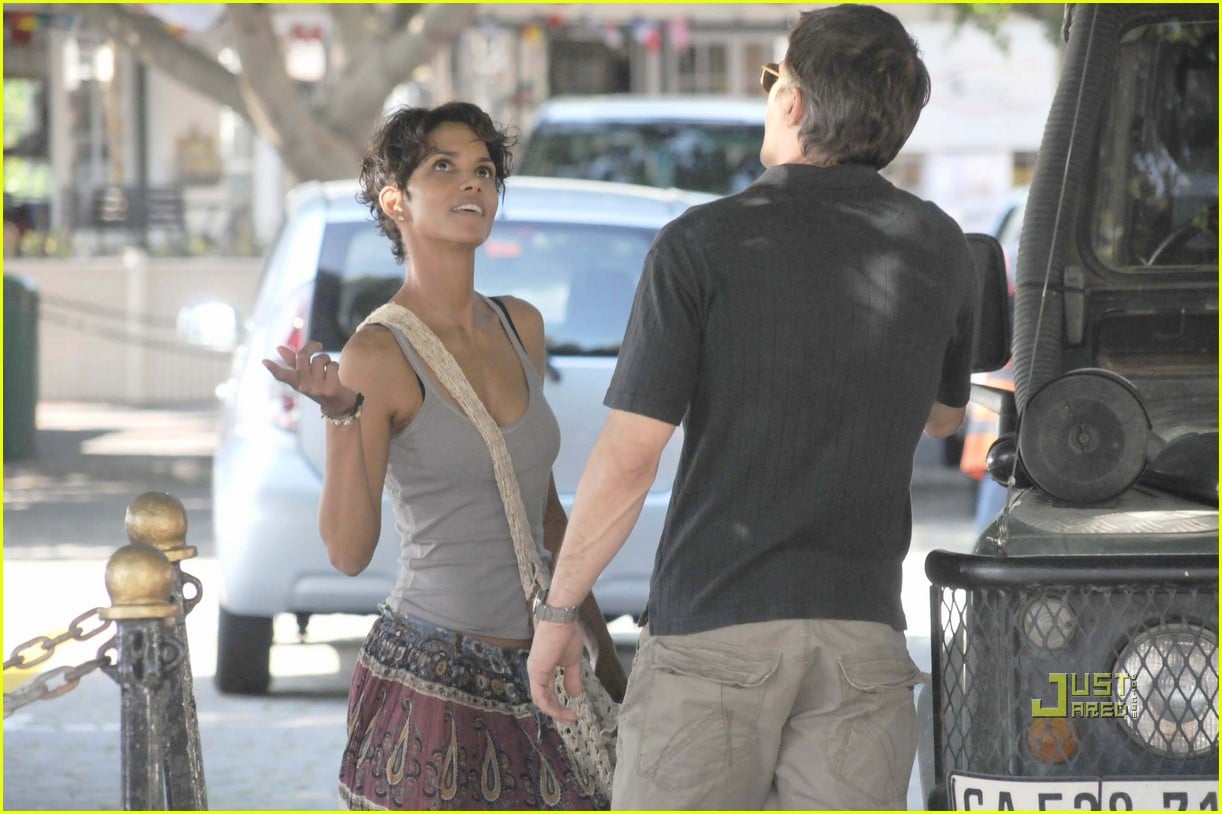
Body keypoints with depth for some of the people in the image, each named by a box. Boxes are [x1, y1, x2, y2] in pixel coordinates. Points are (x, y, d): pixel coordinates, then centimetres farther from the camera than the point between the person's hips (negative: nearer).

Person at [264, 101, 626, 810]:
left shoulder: (522, 327, 10)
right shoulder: (381, 353, -7)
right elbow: (350, 551, -13)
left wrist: (603, 647, 19)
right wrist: (341, 415, -25)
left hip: (535, 672, 6)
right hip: (434, 675, -6)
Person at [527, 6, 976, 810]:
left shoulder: (703, 244, -6)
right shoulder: (940, 250, 6)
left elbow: (627, 459, -8)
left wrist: (558, 610, 3)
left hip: (715, 626, -3)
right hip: (862, 631, 3)